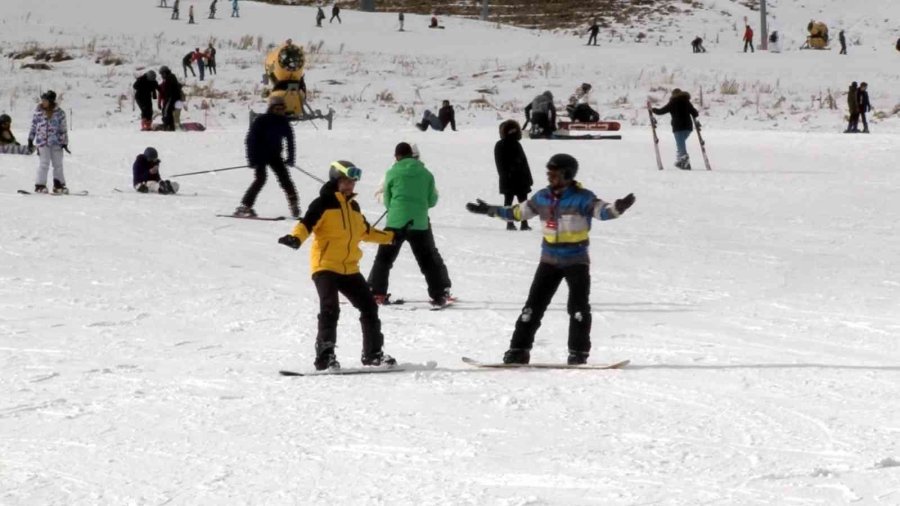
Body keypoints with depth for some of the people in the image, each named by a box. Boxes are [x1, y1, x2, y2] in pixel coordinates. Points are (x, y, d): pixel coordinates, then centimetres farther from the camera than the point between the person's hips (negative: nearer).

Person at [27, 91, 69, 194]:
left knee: (58, 164, 6)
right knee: (44, 163, -8)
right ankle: (40, 185, -4)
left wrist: (64, 142, 1)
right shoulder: (38, 111, 3)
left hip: (56, 142, 1)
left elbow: (63, 128, 3)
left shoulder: (59, 113, -1)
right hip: (43, 142, -1)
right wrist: (30, 139, 9)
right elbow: (33, 125, 10)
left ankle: (59, 185, 15)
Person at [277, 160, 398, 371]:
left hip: (349, 268, 8)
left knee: (369, 307, 10)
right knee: (330, 308, -21)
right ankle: (325, 356, -21)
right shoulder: (324, 203, -6)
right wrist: (296, 238, -38)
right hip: (326, 265, -8)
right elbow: (306, 224, -18)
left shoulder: (353, 206, 17)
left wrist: (391, 237, 37)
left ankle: (373, 354, 23)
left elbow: (365, 231, 32)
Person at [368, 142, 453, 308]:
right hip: (420, 224, 1)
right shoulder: (426, 174, 2)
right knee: (430, 260, 11)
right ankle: (440, 294, 8)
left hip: (395, 222, -1)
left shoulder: (392, 173, -2)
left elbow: (387, 201, 7)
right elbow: (432, 201, 8)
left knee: (384, 258, 11)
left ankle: (376, 293, 5)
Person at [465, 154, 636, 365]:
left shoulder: (581, 197, -10)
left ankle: (579, 353, -5)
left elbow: (601, 210, -25)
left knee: (578, 306, -11)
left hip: (577, 260, -5)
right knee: (534, 305, 3)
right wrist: (490, 210, 22)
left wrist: (618, 208, -46)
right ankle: (519, 350, 7)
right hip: (550, 259, 5)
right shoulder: (543, 197, 5)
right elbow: (518, 212, 18)